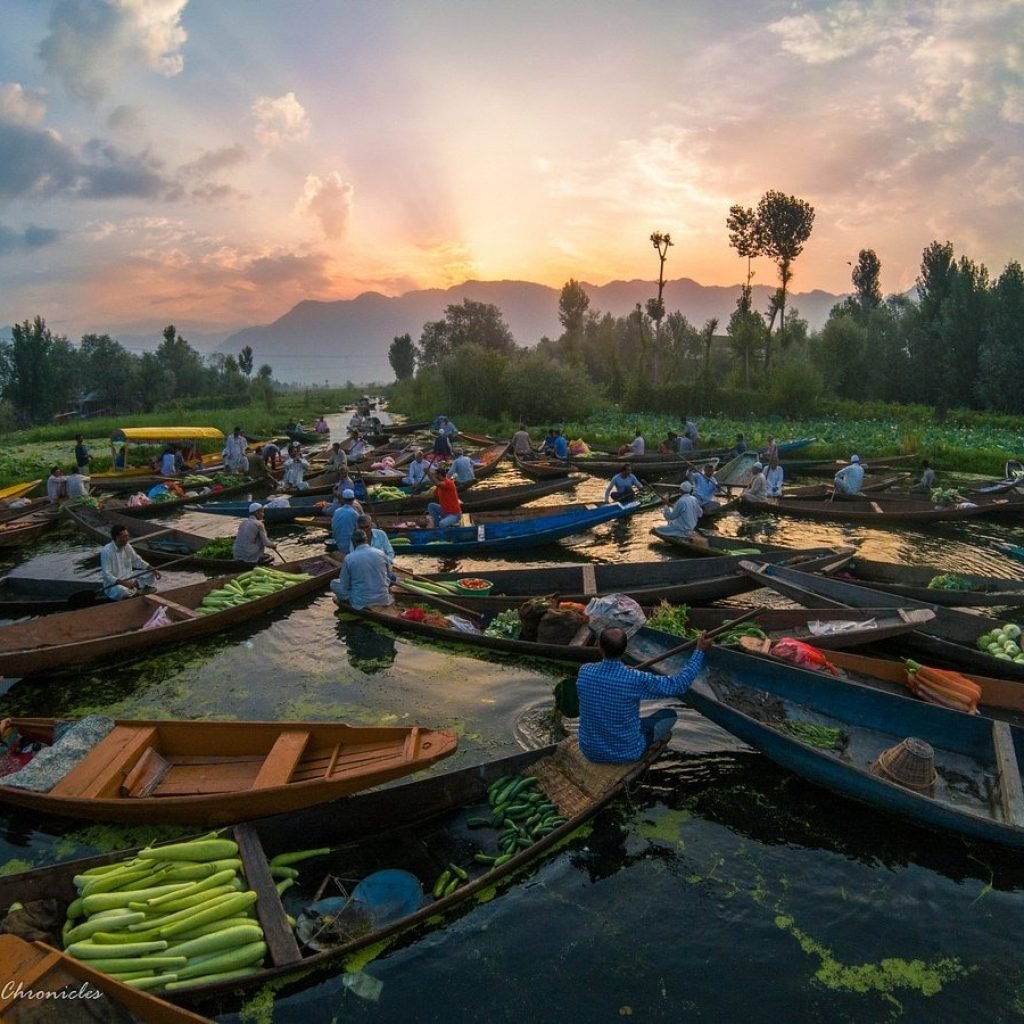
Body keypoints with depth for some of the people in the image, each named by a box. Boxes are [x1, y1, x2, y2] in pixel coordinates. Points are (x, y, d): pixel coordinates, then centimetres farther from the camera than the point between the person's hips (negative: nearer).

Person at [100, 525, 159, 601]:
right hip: (113, 583, -7)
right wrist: (122, 582, -35)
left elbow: (137, 561, 12)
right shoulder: (106, 551, -21)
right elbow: (106, 574, -24)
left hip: (128, 579, 7)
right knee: (122, 591, -39)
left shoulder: (127, 547, 0)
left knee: (151, 575, 0)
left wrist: (152, 569, -2)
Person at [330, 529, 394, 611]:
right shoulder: (381, 553, -1)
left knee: (334, 583, 15)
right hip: (383, 600, 3)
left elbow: (344, 585, -3)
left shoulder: (349, 558, -10)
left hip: (362, 603, -3)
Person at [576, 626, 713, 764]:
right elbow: (680, 685, -14)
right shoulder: (636, 680, -27)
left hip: (590, 751, 3)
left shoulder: (584, 672, -16)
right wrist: (700, 651, -6)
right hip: (625, 754, -3)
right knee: (669, 714, 16)